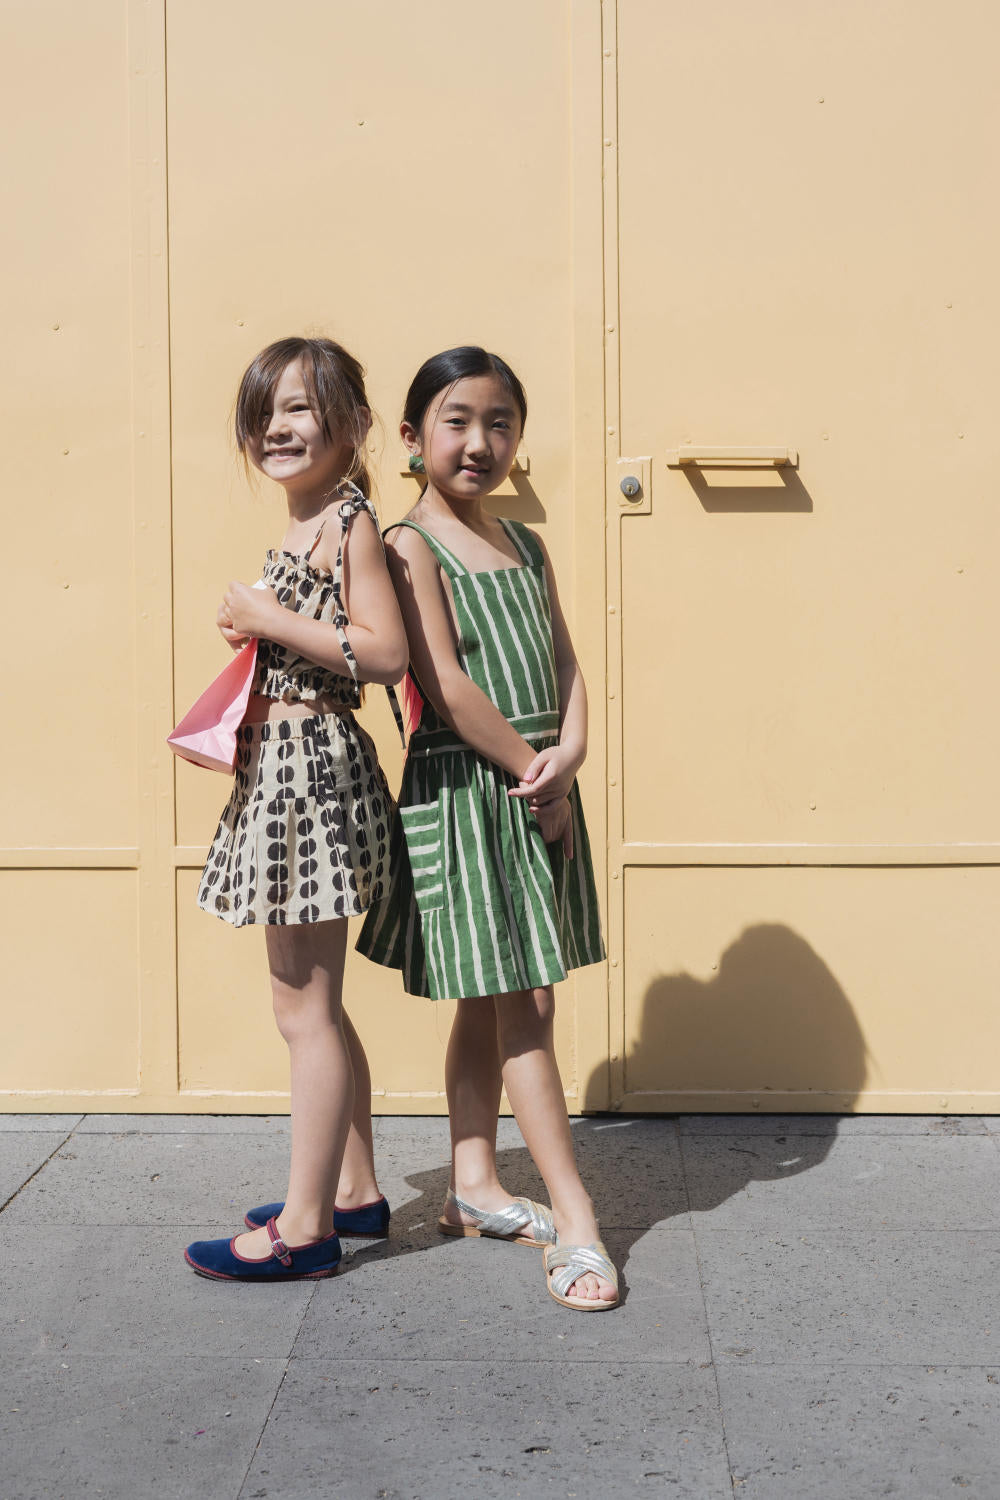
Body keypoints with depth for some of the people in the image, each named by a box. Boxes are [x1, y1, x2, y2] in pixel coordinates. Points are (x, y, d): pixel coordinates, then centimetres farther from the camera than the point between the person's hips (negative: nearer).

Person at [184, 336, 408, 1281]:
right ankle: (353, 1189, 29)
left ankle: (304, 1228, 8)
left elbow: (386, 651, -21)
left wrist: (269, 619, -18)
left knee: (303, 1007, -3)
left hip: (311, 768, -10)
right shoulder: (301, 528, 16)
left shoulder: (350, 521, -12)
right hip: (283, 766, 10)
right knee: (312, 1002, 17)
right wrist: (253, 632, 10)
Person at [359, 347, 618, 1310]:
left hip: (540, 790, 7)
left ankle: (473, 1187, 26)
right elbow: (446, 686, -15)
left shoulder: (525, 546, 14)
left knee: (494, 1002, 14)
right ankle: (574, 1220, 3)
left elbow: (564, 662, 8)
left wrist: (568, 754, -10)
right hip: (462, 789, -7)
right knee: (518, 1002, -4)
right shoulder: (410, 545, -7)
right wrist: (530, 770, -13)